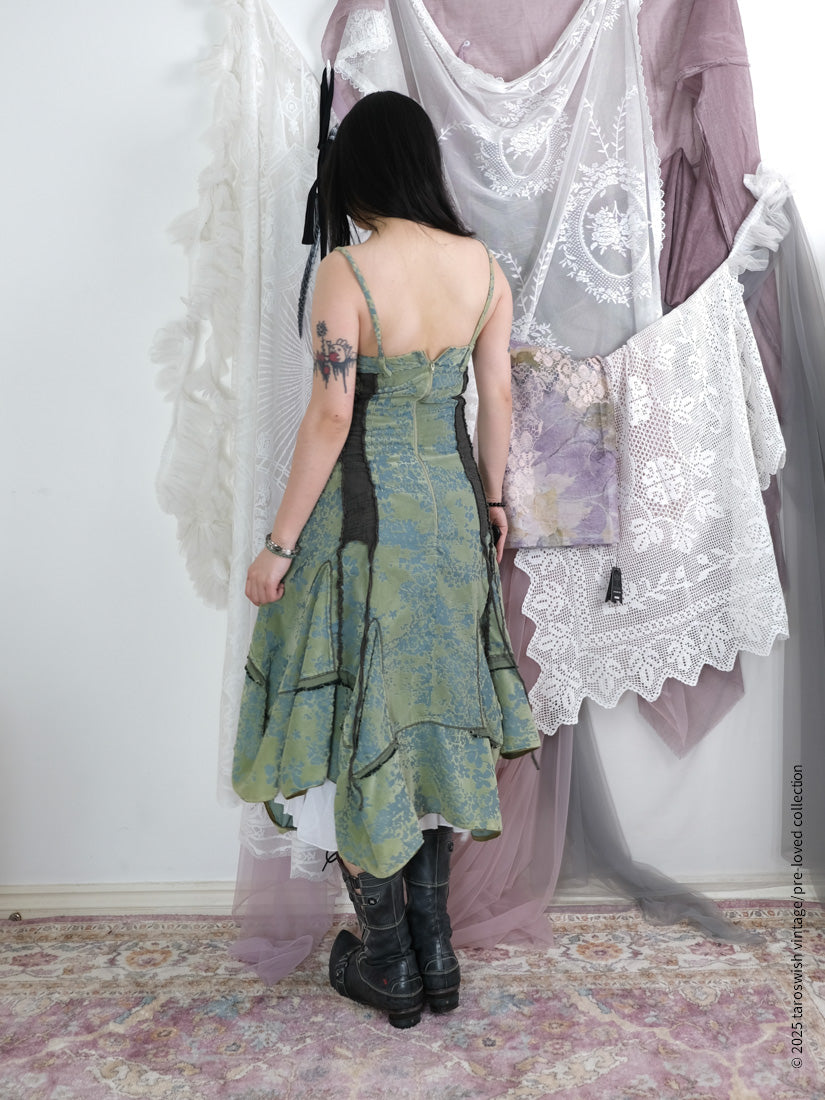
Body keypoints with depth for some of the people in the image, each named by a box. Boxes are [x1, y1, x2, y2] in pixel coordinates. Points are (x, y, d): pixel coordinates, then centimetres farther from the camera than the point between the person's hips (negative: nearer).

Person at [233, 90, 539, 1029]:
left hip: (365, 516, -6)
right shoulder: (483, 264, 3)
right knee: (432, 716, 18)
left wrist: (280, 545, -10)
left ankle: (389, 964, 24)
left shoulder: (346, 271, -14)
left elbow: (330, 415, -17)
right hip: (451, 507, 6)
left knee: (356, 725, 9)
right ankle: (436, 950, 30)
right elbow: (497, 397, 6)